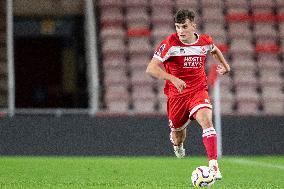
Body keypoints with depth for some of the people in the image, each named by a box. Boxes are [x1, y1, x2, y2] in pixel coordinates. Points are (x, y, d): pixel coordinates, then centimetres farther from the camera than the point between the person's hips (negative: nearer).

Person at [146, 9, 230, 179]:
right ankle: (177, 142, 54)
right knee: (178, 133, 12)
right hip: (176, 94, 0)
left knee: (206, 120, -27)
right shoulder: (170, 44, -15)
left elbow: (214, 50, 26)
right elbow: (151, 68, -24)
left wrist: (225, 65, 24)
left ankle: (214, 165, -32)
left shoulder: (205, 41, -3)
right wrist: (173, 78, -36)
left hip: (199, 91, 1)